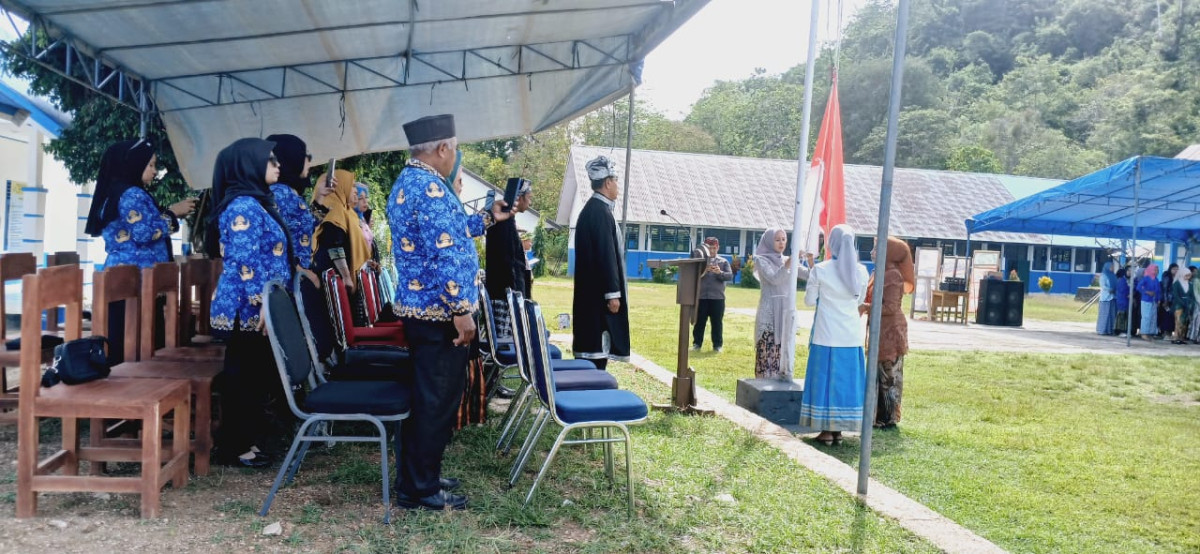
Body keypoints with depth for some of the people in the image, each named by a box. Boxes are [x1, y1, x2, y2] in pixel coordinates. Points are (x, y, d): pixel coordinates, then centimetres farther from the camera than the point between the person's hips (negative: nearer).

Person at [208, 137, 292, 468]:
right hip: (247, 310, -10)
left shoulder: (255, 202, 16)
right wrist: (262, 304, -24)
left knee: (254, 375, 15)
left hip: (254, 309, 10)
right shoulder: (243, 206, -16)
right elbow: (243, 263, -22)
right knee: (244, 376, -1)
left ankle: (245, 438, 25)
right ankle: (236, 448, 9)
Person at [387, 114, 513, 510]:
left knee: (422, 396, 17)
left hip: (417, 307, 11)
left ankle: (416, 478, 28)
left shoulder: (407, 182, 15)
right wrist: (461, 310, -21)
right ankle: (419, 491, 9)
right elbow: (444, 255, -24)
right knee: (437, 401, -1)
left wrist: (487, 219, 32)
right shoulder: (429, 186, -18)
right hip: (438, 312, -11)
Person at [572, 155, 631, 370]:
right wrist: (612, 294, -19)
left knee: (594, 344, 12)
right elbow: (606, 255, -20)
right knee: (598, 346, -6)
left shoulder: (592, 209, 15)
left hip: (593, 292, 10)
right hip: (600, 293, -10)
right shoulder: (600, 211, -16)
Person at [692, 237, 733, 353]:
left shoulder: (723, 261, 8)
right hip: (701, 297, 0)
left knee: (717, 322, 5)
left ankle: (717, 345, 12)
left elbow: (730, 276, -3)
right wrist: (702, 272, -23)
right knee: (699, 321, 6)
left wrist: (720, 272, -23)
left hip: (717, 298, 0)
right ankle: (697, 343, 15)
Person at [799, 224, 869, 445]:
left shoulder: (820, 270, -10)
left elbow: (809, 301, -1)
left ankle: (827, 430, 7)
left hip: (826, 335, -3)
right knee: (846, 379, 11)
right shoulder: (861, 271, 0)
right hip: (852, 335, 3)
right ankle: (838, 429, 17)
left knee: (825, 377, 5)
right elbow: (859, 300, 13)